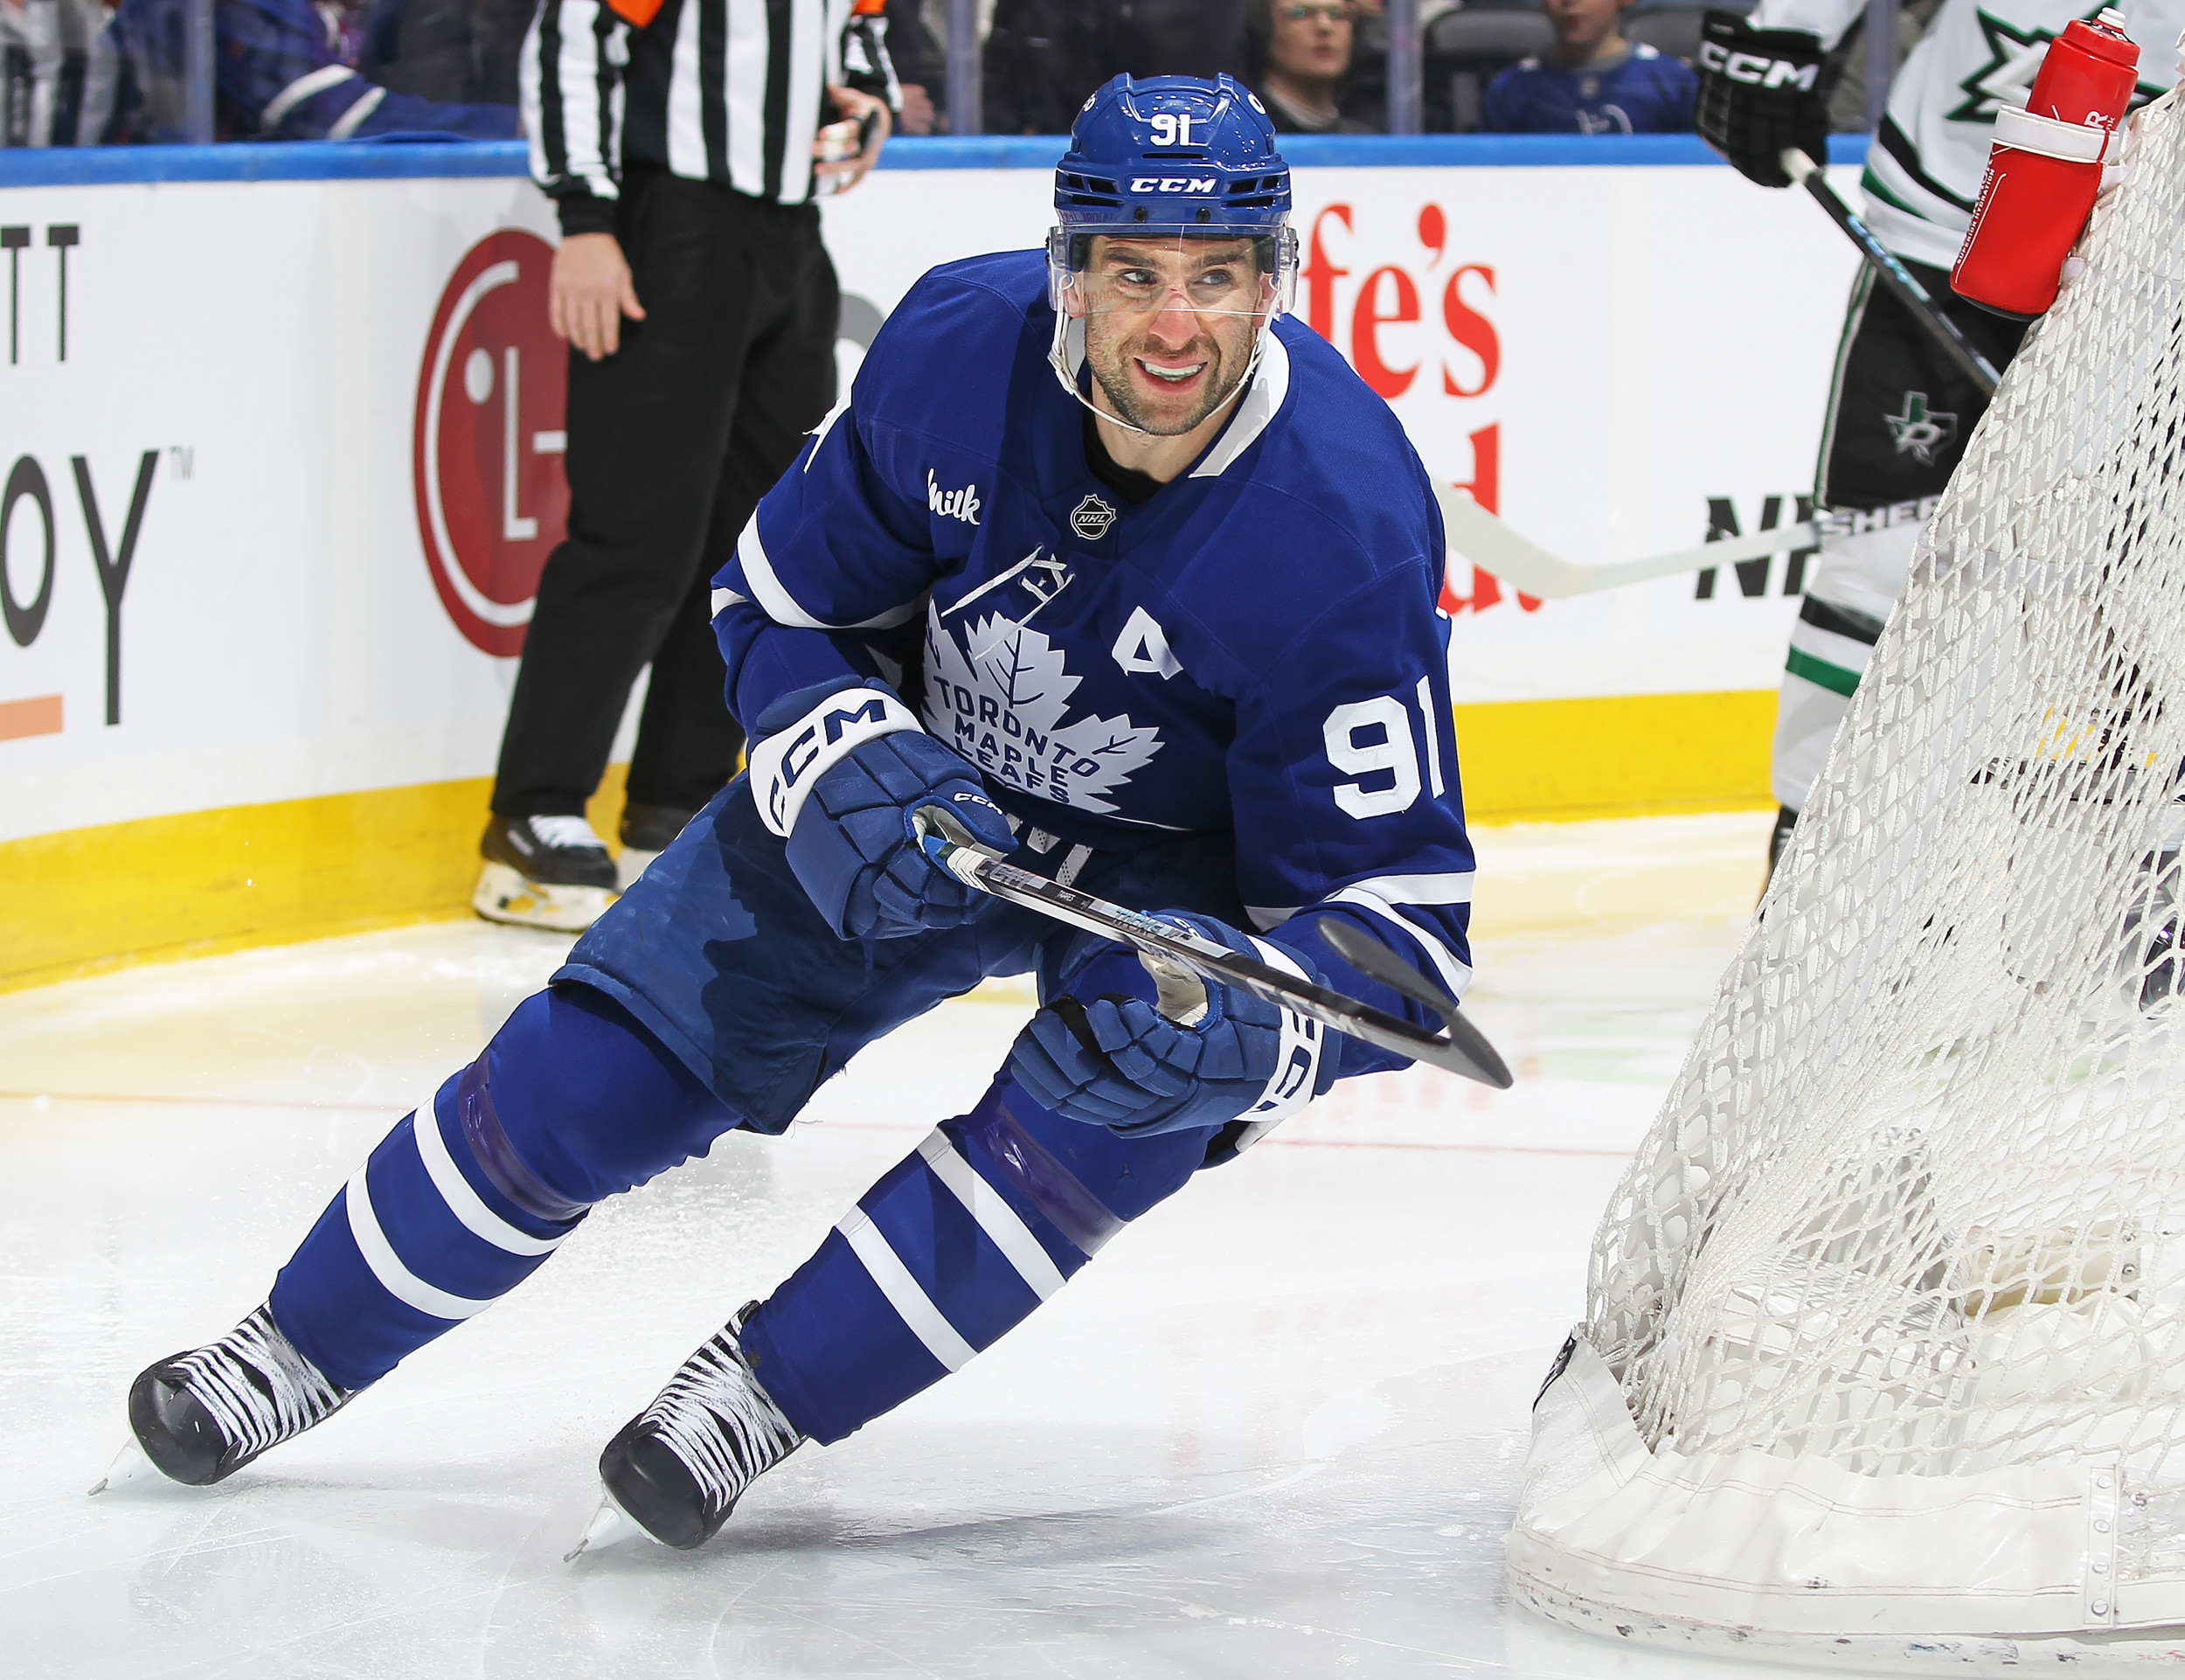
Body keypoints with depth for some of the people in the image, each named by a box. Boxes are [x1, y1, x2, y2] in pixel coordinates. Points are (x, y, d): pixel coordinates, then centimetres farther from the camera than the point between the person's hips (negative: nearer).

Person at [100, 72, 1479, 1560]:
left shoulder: (1343, 527, -34)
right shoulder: (956, 350, -25)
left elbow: (1396, 910, -30)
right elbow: (781, 608, -7)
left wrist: (1239, 1022, -49)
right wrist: (853, 771, -27)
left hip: (1184, 867, -3)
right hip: (918, 777, 3)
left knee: (1125, 1100, -32)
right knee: (595, 1065, -1)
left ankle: (764, 1387, -15)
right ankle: (304, 1346, 20)